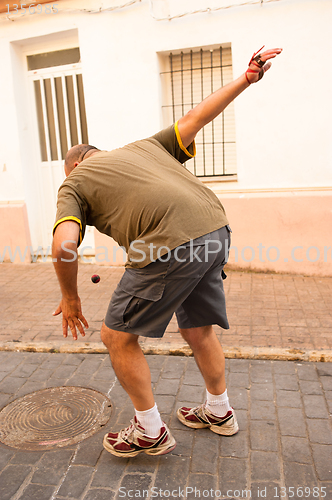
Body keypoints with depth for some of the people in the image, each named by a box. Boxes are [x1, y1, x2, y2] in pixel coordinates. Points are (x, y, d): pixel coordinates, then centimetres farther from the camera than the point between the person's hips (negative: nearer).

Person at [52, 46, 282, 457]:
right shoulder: (144, 146, 28)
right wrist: (246, 79, 32)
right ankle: (219, 412, 46)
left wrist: (70, 299, 10)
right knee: (198, 331, 25)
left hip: (170, 247, -7)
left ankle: (150, 432, 27)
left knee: (117, 337, 13)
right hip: (215, 231, 8)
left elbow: (63, 245, -5)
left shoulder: (73, 183, 12)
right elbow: (193, 118, 25)